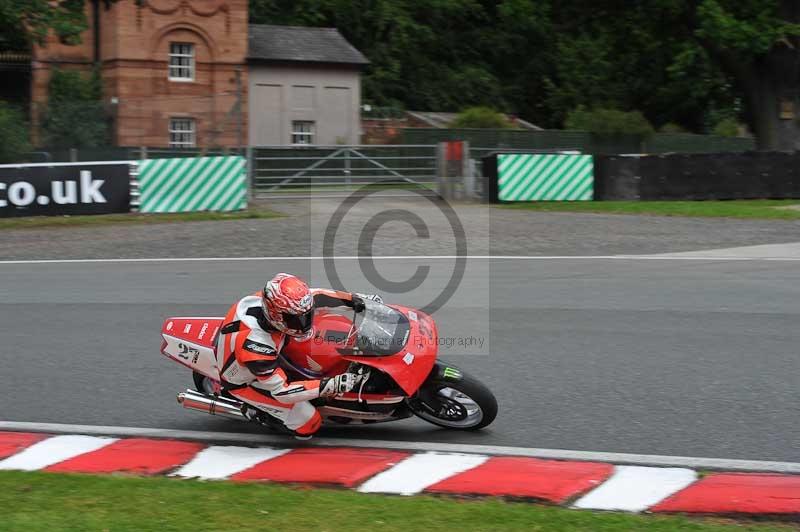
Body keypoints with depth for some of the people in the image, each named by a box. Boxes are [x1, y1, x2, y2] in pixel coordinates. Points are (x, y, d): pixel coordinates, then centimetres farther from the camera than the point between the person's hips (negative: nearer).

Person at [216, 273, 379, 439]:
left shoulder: (272, 299, -26)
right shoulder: (255, 344, -44)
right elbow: (280, 391, -34)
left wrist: (354, 298, -10)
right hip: (244, 382, -7)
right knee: (309, 424, -9)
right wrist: (331, 386, -40)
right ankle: (254, 411, 9)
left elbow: (313, 295, -6)